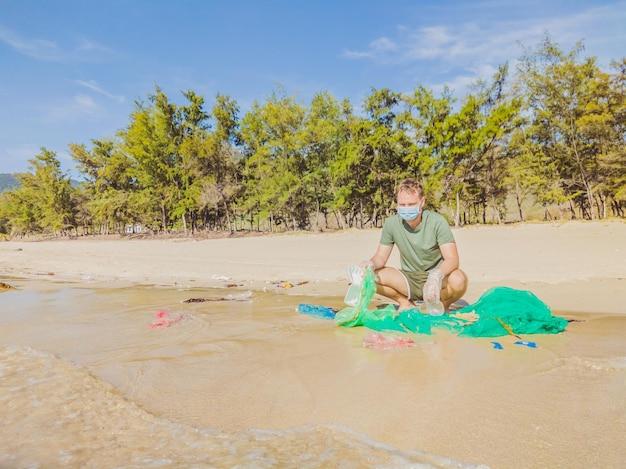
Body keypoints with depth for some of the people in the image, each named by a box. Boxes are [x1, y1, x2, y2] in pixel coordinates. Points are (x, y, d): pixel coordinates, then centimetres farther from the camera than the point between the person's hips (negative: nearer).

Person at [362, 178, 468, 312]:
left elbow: (452, 259, -20)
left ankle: (443, 305, 1)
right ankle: (406, 303, 5)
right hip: (409, 279, 2)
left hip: (437, 280, -2)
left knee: (459, 280, -34)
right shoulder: (391, 223, -8)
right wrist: (371, 264, -27)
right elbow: (381, 257, -2)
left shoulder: (437, 221, -16)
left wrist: (437, 275, -42)